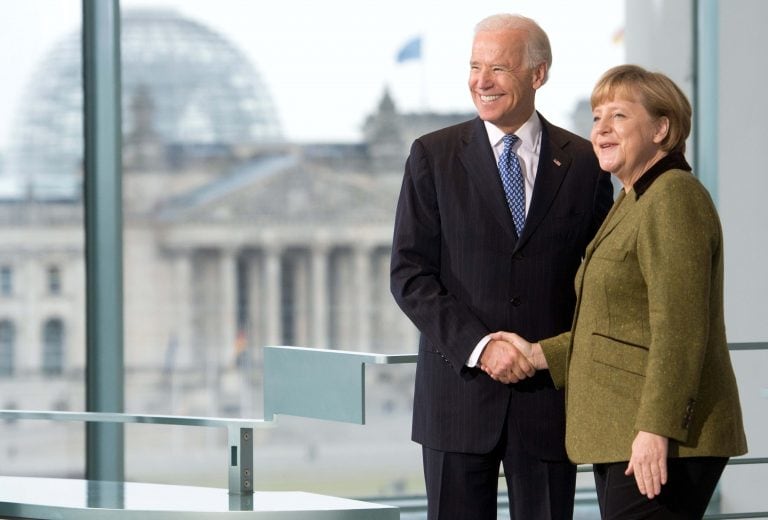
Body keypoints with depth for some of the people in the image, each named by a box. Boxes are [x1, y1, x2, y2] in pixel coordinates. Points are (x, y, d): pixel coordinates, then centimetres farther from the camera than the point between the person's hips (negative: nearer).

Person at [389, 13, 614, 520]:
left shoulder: (584, 164, 5)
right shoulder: (433, 156, 3)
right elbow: (409, 274, -2)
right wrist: (478, 346, -13)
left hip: (551, 393, 1)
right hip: (460, 388, 0)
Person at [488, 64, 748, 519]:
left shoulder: (673, 197, -12)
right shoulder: (633, 201, 20)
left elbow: (679, 327, -20)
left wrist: (656, 429, -24)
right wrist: (538, 355, 14)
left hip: (663, 439, -10)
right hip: (618, 435, 10)